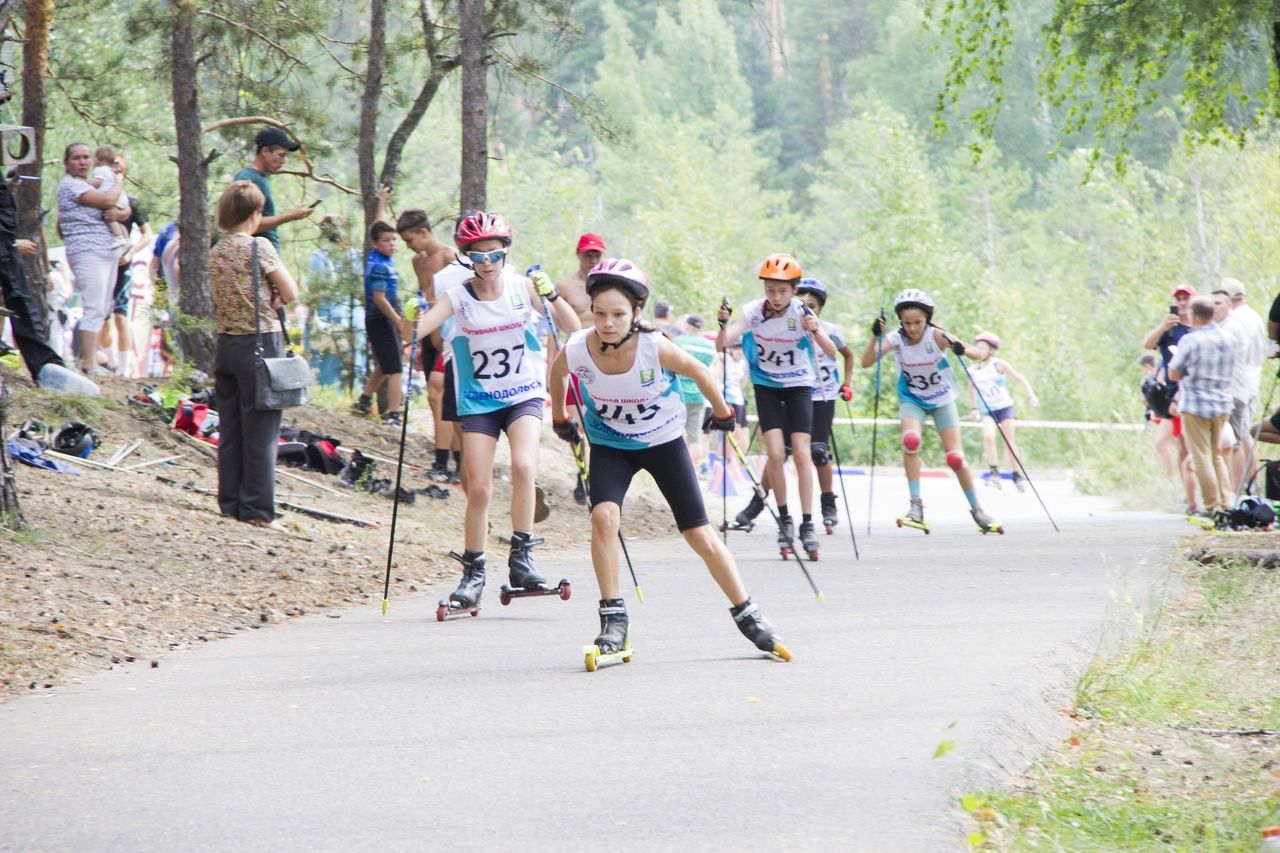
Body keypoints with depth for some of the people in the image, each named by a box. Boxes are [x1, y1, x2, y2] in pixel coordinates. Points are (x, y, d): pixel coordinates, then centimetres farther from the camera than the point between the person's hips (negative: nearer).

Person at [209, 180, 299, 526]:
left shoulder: (216, 252, 9)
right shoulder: (259, 247, -11)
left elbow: (226, 298, 13)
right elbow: (291, 294, -9)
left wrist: (265, 300, 2)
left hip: (226, 342, 7)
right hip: (260, 345, -7)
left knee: (230, 429, 11)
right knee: (261, 431, -2)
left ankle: (230, 502, 14)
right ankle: (256, 508, -1)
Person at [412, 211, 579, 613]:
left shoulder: (522, 288, -5)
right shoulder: (458, 298, -8)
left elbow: (572, 327, -10)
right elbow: (417, 329, -22)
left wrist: (551, 295, -27)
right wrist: (409, 325, -45)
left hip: (524, 396, 0)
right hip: (478, 402, 0)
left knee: (523, 465, -25)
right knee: (478, 489, -4)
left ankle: (522, 557, -15)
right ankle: (472, 573, 12)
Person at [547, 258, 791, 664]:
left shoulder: (655, 348, -30)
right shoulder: (576, 351, -25)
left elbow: (699, 373, -10)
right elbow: (556, 374, 1)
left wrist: (722, 412, 5)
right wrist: (559, 418, 15)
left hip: (664, 442, -1)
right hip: (609, 445, 1)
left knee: (700, 535, 1)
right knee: (603, 516, -25)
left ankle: (747, 616, 19)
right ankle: (613, 620, -13)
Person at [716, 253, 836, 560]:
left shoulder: (801, 313, -16)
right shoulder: (753, 312, -13)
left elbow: (831, 351, -23)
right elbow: (722, 344, -22)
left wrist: (815, 331, -42)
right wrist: (723, 324, -42)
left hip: (798, 386, -1)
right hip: (766, 387, 1)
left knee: (801, 453, -11)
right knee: (775, 453, -12)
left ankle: (807, 525, -8)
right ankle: (784, 520, 2)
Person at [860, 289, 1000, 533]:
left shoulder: (936, 336, -22)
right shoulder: (896, 339, -16)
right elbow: (866, 362, -27)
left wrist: (962, 350, -51)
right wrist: (875, 336, -42)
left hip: (942, 400, -1)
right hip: (912, 400, 1)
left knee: (955, 458, -5)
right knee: (911, 440, -29)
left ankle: (976, 510, 16)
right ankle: (916, 505, -22)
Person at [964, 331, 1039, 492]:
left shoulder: (999, 365, -9)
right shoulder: (973, 370, 0)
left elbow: (1020, 379, -5)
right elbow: (972, 388, 19)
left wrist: (1031, 396, -13)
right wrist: (973, 408, 18)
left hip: (1004, 407, -1)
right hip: (987, 411, 2)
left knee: (1009, 441, 0)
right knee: (988, 436, -23)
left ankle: (1016, 475, 15)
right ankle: (994, 473, -22)